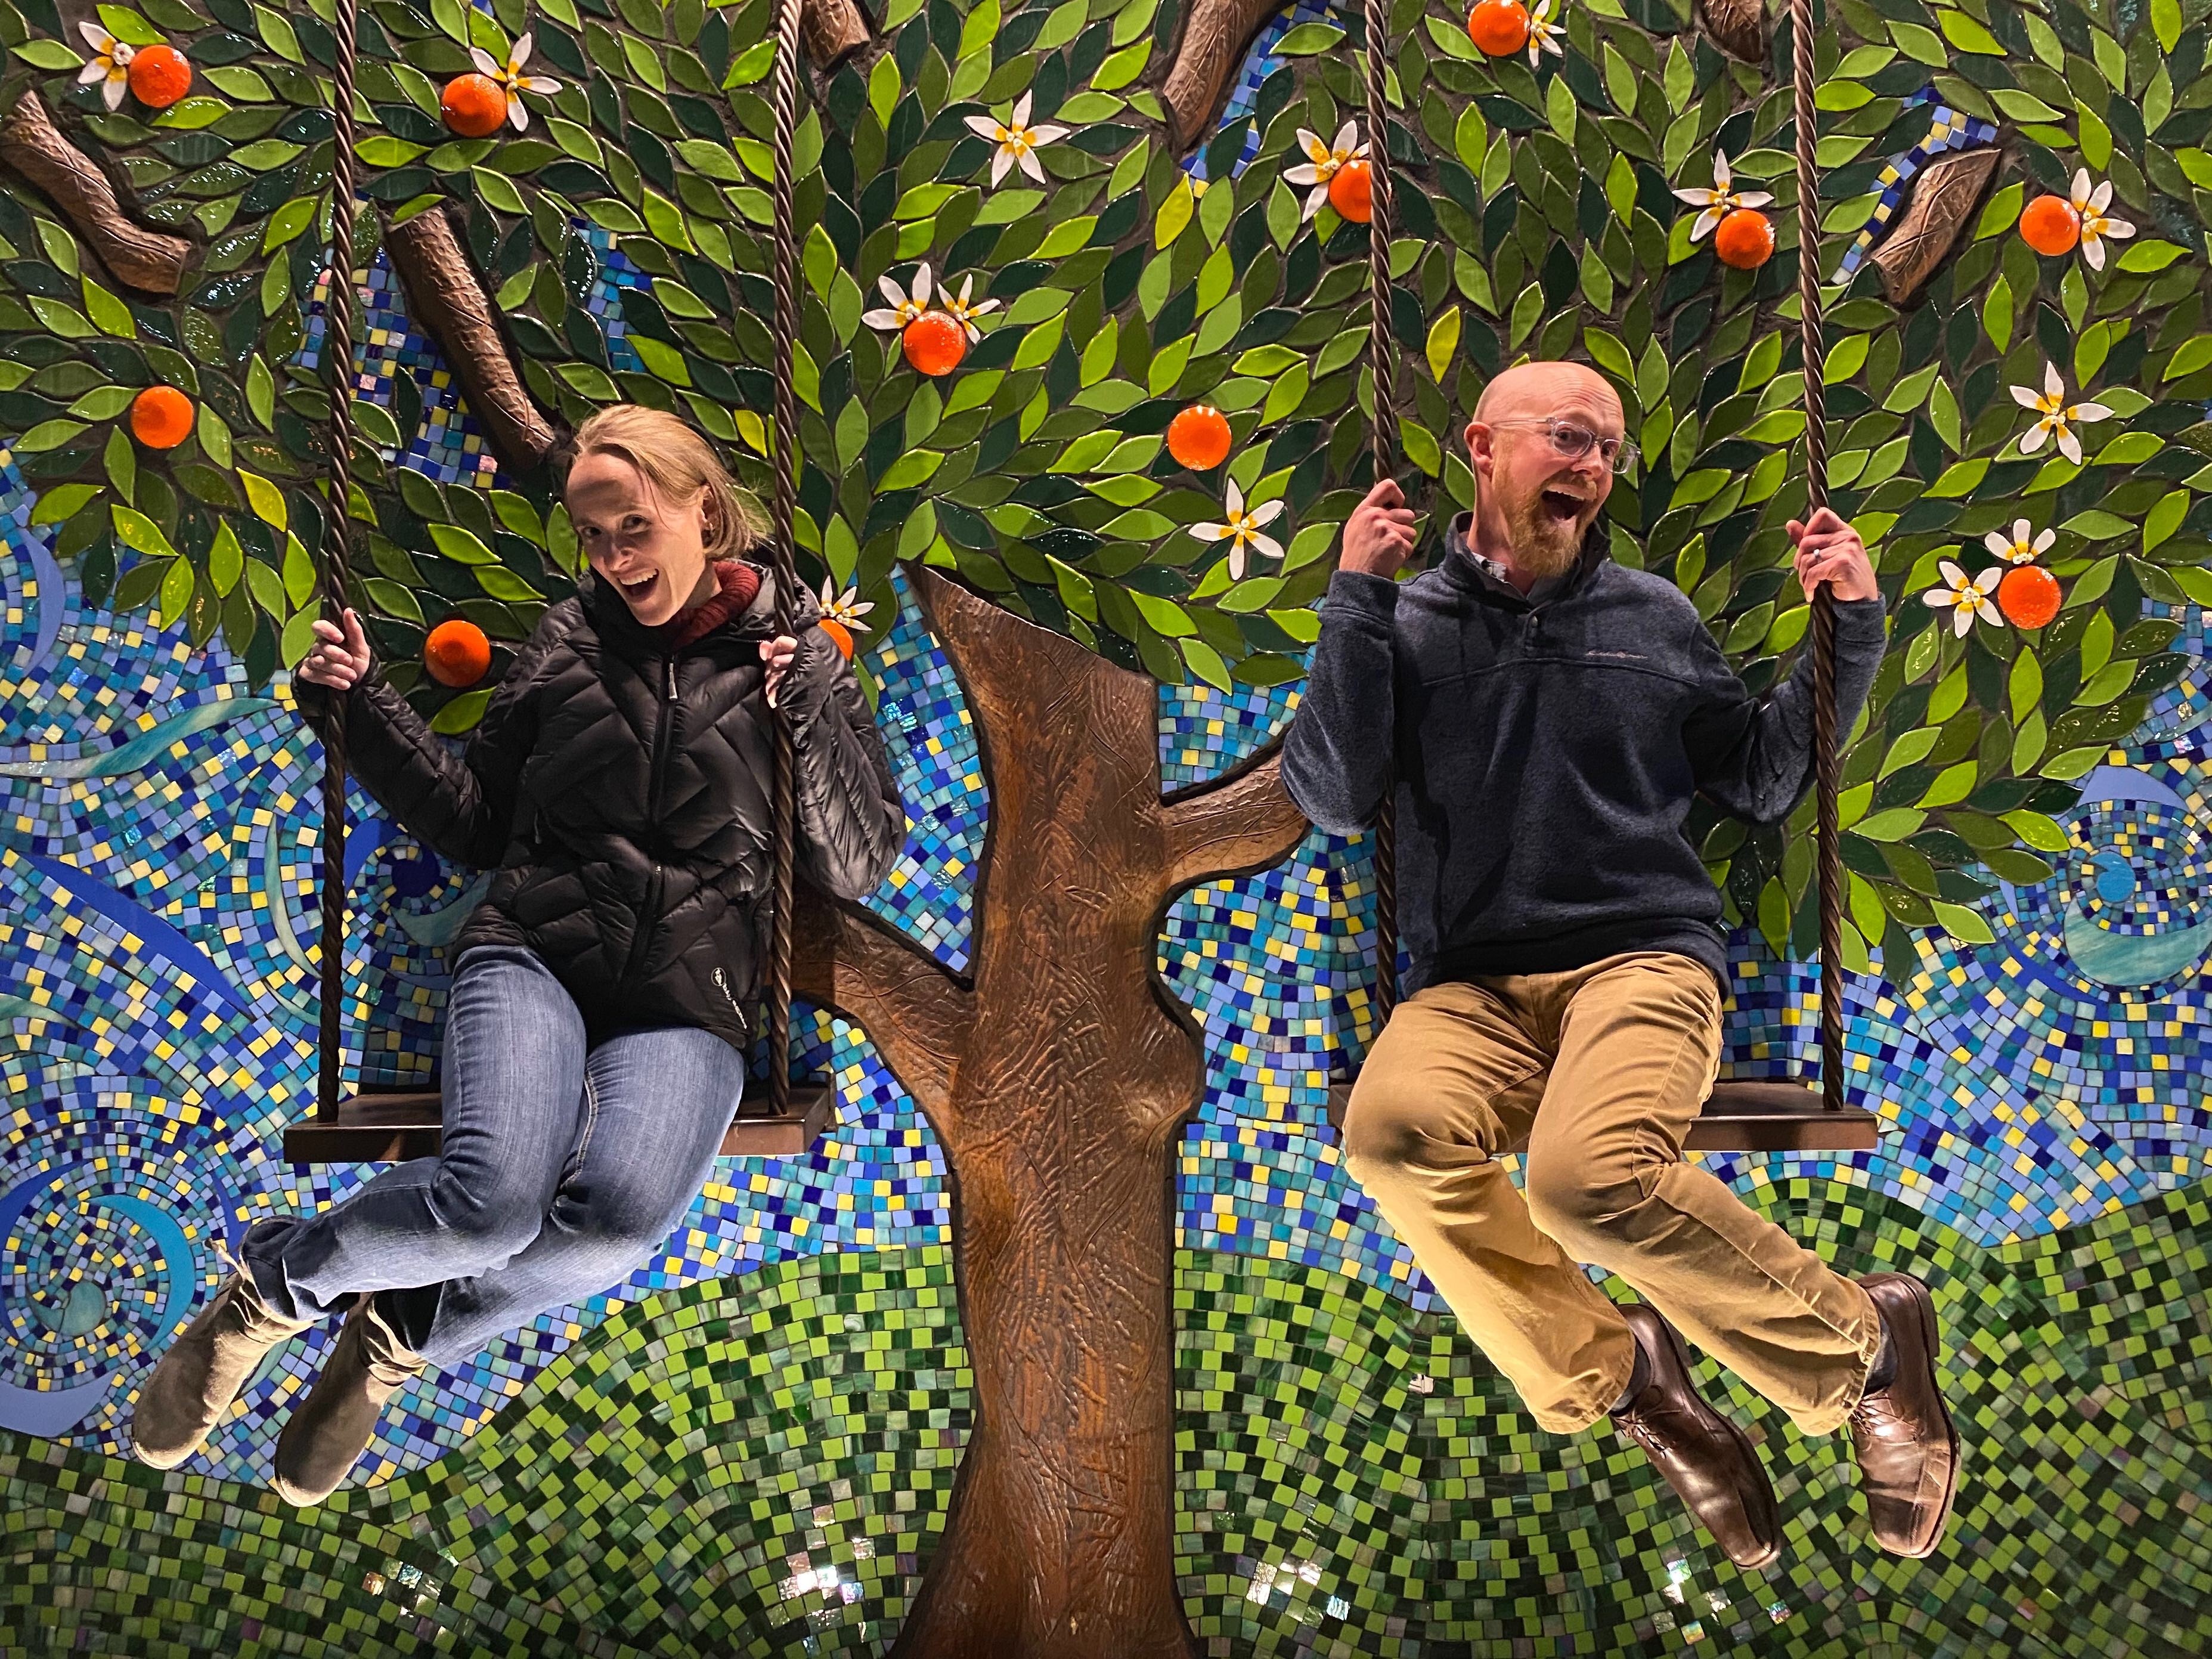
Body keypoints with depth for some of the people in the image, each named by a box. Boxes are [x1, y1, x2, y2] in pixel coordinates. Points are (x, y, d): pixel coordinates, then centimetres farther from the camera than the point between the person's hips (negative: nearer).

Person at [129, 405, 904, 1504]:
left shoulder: (794, 659, 9)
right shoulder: (570, 642, 14)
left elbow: (857, 867, 5)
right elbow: (474, 823, 19)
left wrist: (815, 719, -9)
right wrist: (362, 708, 9)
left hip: (685, 1002, 0)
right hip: (534, 955, 1)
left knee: (620, 1216, -34)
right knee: (494, 1196, -32)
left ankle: (406, 1330, -5)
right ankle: (276, 1281, -1)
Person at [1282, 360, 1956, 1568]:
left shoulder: (1653, 618, 16)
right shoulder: (1408, 623, 10)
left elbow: (1763, 784, 20)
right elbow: (1333, 800, -3)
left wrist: (1850, 630, 11)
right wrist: (1355, 600, -6)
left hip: (1644, 959, -1)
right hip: (1472, 991, 1)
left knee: (1589, 1175, -35)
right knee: (1392, 1125, -35)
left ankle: (1860, 1335, -8)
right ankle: (1615, 1374, -12)